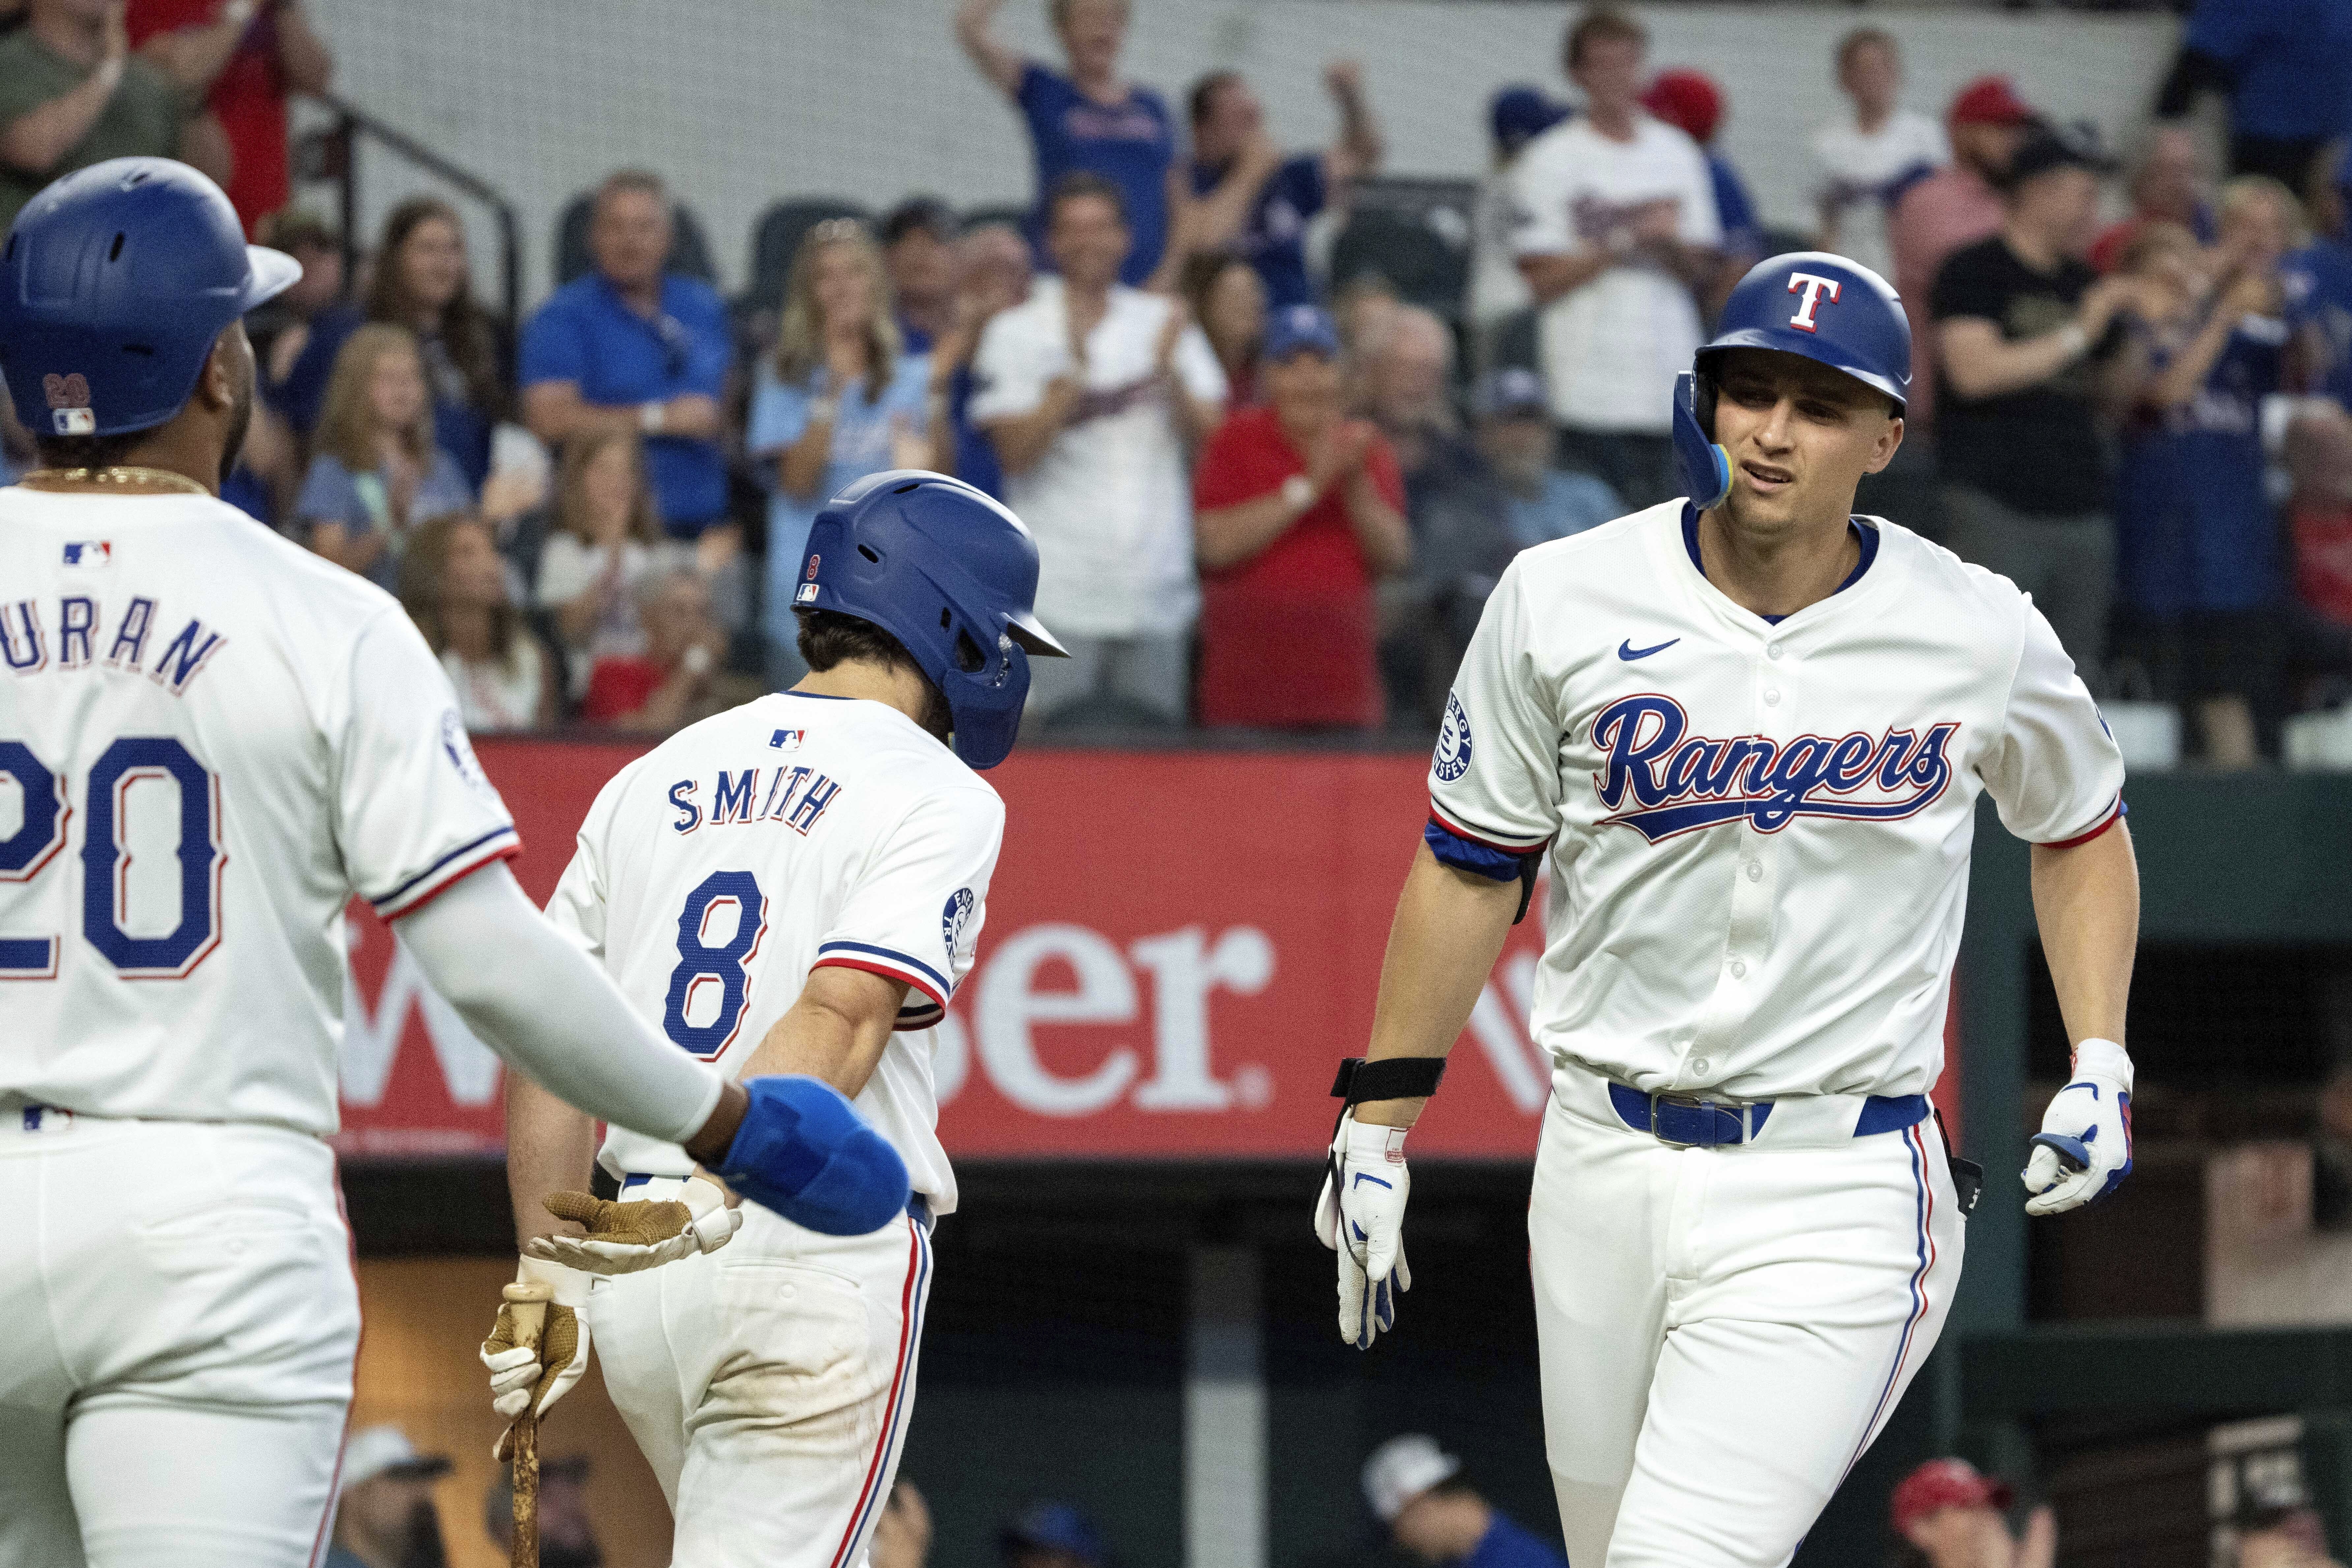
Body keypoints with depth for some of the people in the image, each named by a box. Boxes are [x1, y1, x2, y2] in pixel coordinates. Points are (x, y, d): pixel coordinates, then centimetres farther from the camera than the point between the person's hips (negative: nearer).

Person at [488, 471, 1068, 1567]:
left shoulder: (651, 782, 15)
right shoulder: (936, 796, -4)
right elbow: (841, 1022, -19)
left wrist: (546, 1272, 10)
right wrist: (712, 1203, -28)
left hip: (641, 1285, 6)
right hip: (821, 1262, -6)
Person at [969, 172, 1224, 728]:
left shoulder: (1163, 323, 12)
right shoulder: (1016, 333, 3)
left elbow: (1211, 436, 5)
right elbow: (1016, 452, -7)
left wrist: (1170, 372, -12)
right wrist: (1074, 378, -19)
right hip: (1057, 597, -3)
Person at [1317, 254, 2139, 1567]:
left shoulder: (1981, 635, -3)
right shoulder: (1563, 603, -2)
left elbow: (2081, 828, 16)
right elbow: (1472, 870, 6)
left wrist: (2101, 1067, 4)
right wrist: (1377, 1125, 5)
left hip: (1833, 1203, -3)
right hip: (1603, 1165, 3)